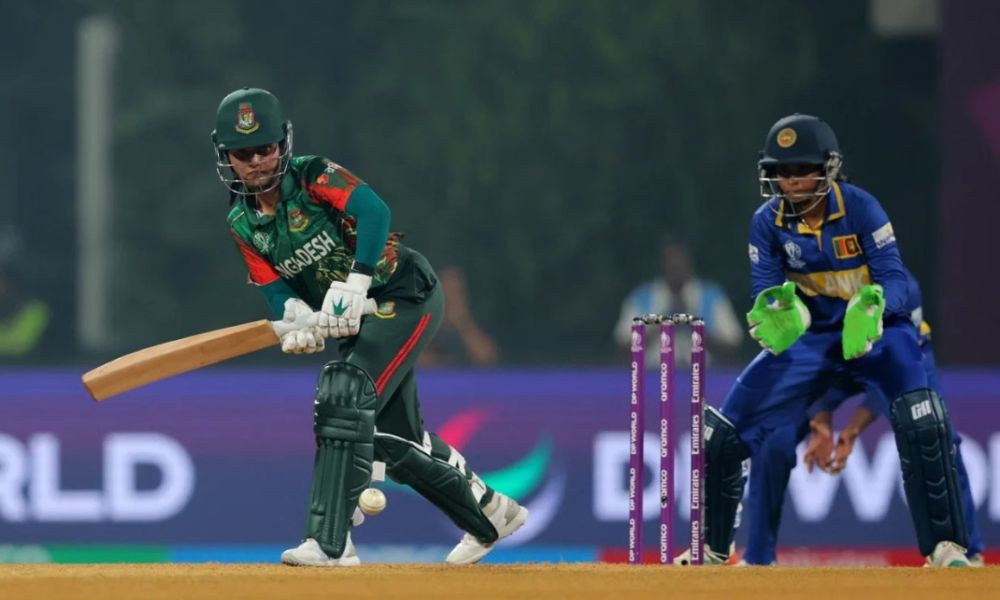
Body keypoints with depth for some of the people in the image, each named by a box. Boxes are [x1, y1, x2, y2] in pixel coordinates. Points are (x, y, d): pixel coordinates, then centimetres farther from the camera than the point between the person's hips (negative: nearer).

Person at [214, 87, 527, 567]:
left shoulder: (314, 177, -18)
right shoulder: (243, 224, 1)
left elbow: (373, 212, -35)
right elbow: (275, 289, -6)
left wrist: (354, 286, -46)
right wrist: (296, 317, -30)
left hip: (405, 295, -8)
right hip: (354, 320, 8)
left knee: (343, 394, -25)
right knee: (393, 436, 10)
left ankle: (329, 541, -28)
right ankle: (489, 514, 33)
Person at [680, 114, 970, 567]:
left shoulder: (860, 207, -18)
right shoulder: (767, 222, -8)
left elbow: (896, 277, -21)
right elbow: (765, 294, -9)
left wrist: (875, 305, -44)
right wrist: (773, 315, -33)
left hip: (875, 327, -4)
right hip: (809, 336, 4)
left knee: (921, 422, -31)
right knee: (722, 434, -2)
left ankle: (946, 546, -23)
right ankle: (712, 548, 20)